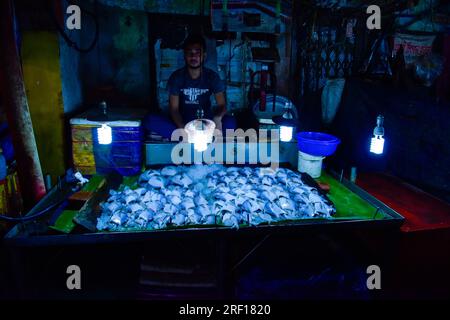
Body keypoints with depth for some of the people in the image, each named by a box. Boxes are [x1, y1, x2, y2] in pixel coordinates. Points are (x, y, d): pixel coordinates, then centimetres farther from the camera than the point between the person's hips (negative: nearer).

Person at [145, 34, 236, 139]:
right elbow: (174, 108, -11)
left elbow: (222, 105, -11)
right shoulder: (177, 76, -8)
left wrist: (217, 117, -36)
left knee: (230, 122, -30)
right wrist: (182, 129, -32)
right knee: (150, 120, -26)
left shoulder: (212, 76, -6)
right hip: (182, 122, 0)